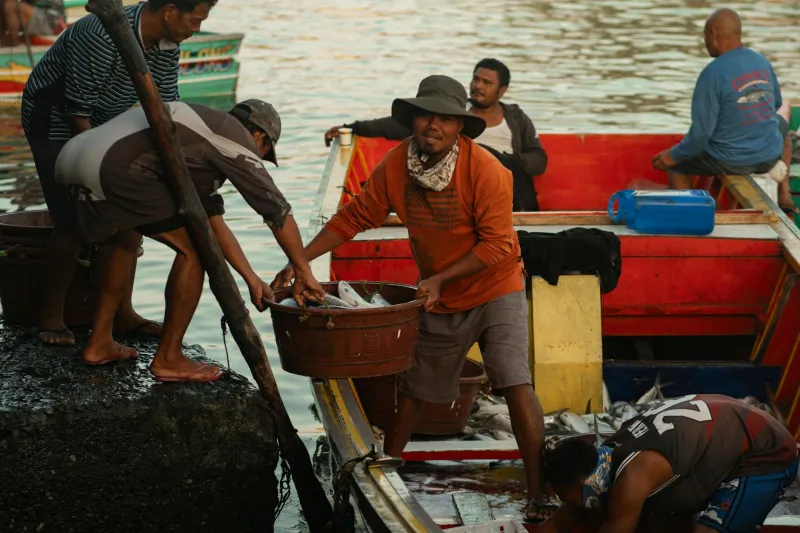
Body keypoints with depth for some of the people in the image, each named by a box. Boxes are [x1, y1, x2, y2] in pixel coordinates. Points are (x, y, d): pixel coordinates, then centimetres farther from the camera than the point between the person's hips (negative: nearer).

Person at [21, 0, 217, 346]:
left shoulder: (167, 47, -8)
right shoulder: (103, 35, -33)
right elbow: (78, 110, -28)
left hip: (103, 124, 8)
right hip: (54, 120, -8)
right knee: (72, 220, -13)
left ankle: (123, 313, 10)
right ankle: (51, 317, 2)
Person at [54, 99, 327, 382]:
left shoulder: (203, 135, 33)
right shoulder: (237, 139, 8)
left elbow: (213, 220, 37)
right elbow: (278, 211, 9)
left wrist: (251, 279, 38)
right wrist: (304, 274, 19)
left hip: (73, 160, 10)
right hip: (115, 168, -10)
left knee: (126, 241, 34)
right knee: (194, 248, 2)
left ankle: (99, 344, 36)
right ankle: (168, 359, 10)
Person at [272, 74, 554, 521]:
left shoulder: (485, 169, -24)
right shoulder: (396, 166, -10)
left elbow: (496, 245, -24)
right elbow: (355, 217, -4)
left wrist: (440, 280, -27)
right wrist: (300, 260, -11)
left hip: (495, 289, -5)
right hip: (438, 299, 5)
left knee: (515, 383, -18)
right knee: (415, 385, 17)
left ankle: (541, 494, -15)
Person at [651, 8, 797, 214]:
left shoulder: (713, 73, -20)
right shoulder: (762, 61, -1)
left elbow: (701, 132, -19)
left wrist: (674, 155, -4)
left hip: (730, 161, -5)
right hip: (769, 155, 5)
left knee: (676, 164, 20)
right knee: (780, 124, 39)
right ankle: (784, 194, 30)